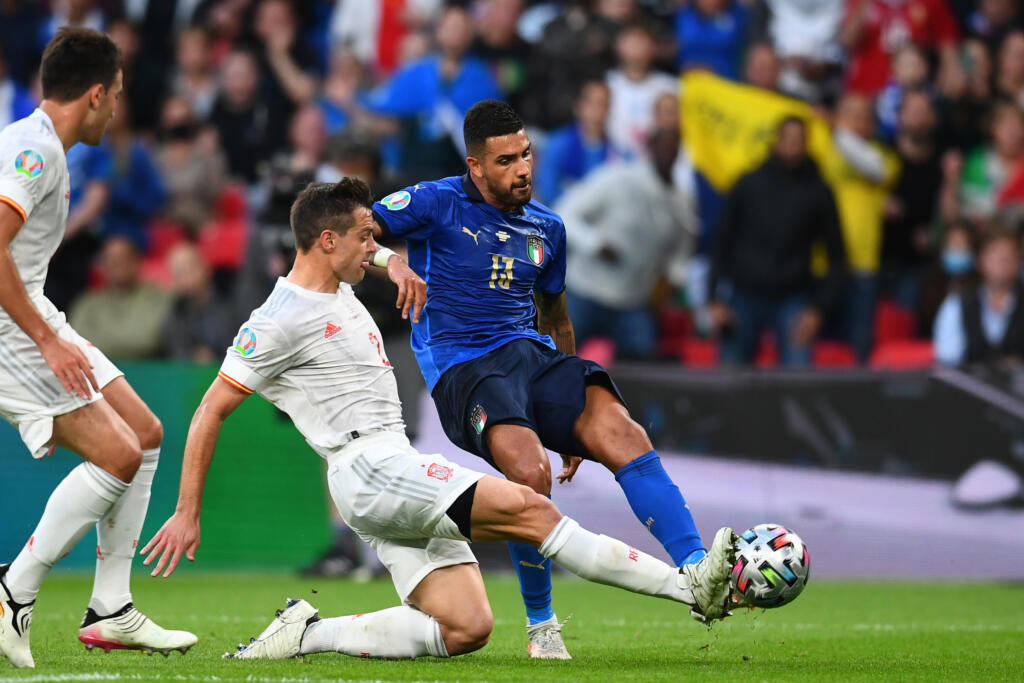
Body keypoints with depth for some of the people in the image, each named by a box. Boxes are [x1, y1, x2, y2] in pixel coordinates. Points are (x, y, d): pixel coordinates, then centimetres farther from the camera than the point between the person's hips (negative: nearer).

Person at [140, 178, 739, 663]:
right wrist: (188, 515, -6)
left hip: (400, 478, 10)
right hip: (369, 468, -10)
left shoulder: (337, 287, 18)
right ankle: (688, 586, -23)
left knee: (465, 630, -3)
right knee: (530, 510, -20)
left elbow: (362, 249, 43)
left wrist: (393, 262, 21)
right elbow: (211, 412, -6)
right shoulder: (280, 321, -8)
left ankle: (309, 635, -2)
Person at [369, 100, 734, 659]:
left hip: (533, 356, 5)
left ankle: (696, 570, -34)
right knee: (530, 471, -31)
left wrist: (572, 413, 28)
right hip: (462, 369, -5)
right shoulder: (438, 204, 2)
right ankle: (540, 625, -12)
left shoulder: (547, 229, 18)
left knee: (622, 433, -24)